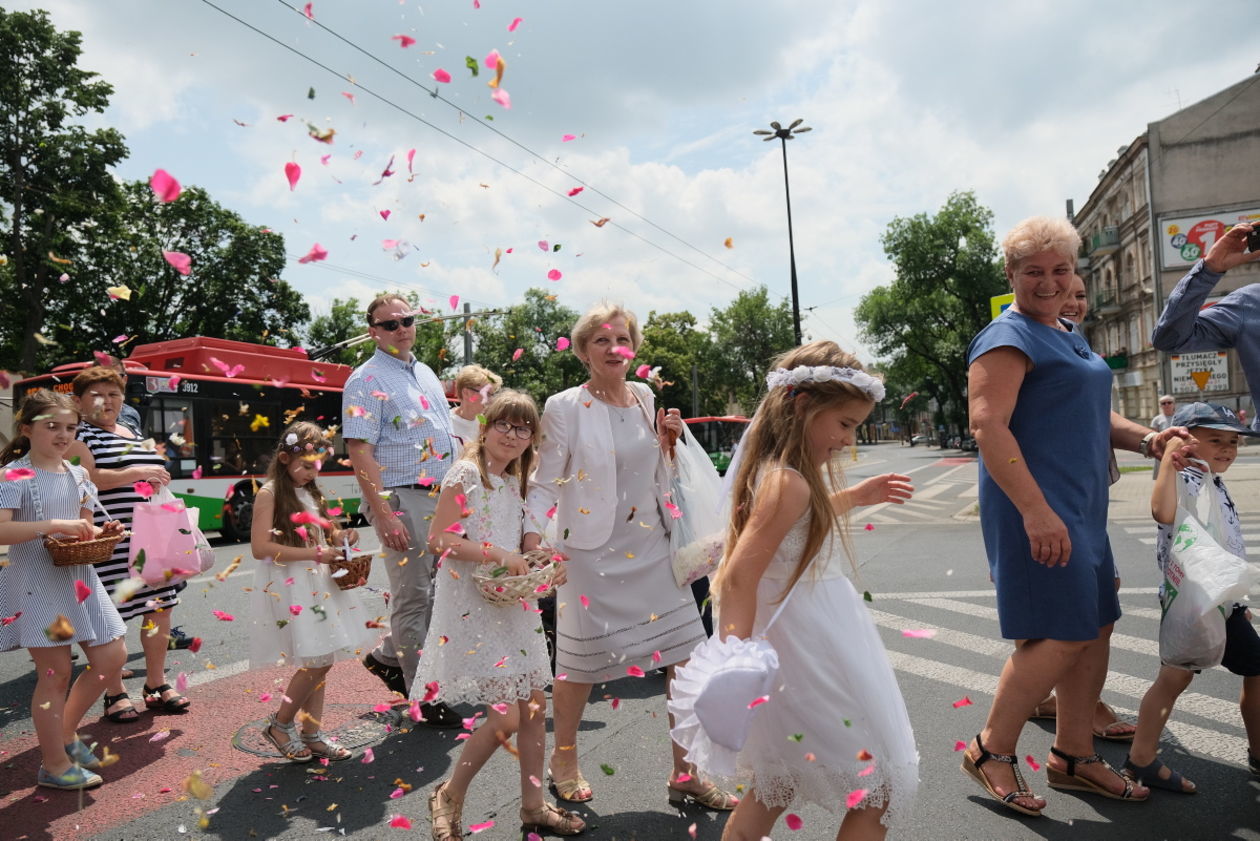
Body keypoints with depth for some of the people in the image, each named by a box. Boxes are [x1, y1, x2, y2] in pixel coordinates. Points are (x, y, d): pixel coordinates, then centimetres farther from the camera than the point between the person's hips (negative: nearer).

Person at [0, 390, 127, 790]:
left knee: (111, 658, 9)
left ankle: (66, 732, 31)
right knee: (56, 673, 0)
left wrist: (101, 533, -1)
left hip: (79, 578, 7)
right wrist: (54, 525, -30)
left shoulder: (77, 475, 10)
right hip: (36, 583, -7)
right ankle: (55, 766, 17)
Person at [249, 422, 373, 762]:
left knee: (321, 662, 7)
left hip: (318, 584, 7)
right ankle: (280, 725, 14)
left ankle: (311, 735, 19)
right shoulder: (269, 494, -9)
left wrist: (338, 539, 2)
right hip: (288, 587, -7)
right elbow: (260, 548, -18)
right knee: (316, 662, -8)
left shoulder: (312, 493, 13)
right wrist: (314, 553, -21)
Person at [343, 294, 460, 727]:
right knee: (413, 599, 2)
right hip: (402, 498, -8)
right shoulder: (367, 380, -8)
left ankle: (387, 656, 35)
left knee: (440, 589, 15)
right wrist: (384, 515, -22)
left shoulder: (426, 373, 16)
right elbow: (360, 451, -15)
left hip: (440, 496, 8)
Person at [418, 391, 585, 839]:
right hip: (473, 605, -8)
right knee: (507, 715, -7)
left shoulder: (515, 483, 13)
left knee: (534, 705, 9)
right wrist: (498, 554, -21)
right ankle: (449, 797, 18)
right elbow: (439, 539, -15)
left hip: (513, 603, 8)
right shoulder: (465, 472, -10)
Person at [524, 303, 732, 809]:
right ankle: (563, 760, 37)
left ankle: (685, 773, 23)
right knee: (582, 665, 9)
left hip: (651, 548, 5)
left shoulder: (647, 400, 7)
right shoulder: (564, 407, -8)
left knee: (688, 658, 4)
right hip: (591, 554, -5)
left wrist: (667, 443, -1)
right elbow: (544, 484, -6)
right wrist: (532, 548, -16)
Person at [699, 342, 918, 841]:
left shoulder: (774, 471, 4)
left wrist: (852, 498, 24)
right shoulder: (789, 482, -25)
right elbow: (739, 578, -32)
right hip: (812, 655, -10)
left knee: (777, 788, 24)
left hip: (806, 645, 10)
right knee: (878, 786, 11)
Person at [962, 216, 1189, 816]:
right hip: (1037, 507, -10)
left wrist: (1145, 439, 8)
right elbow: (988, 425, -22)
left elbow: (1087, 414, 28)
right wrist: (1035, 510, -28)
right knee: (1061, 635, -8)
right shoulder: (1009, 337, -11)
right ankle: (991, 752, 9)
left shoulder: (1067, 336, 20)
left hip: (1080, 507, 10)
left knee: (1094, 630, 14)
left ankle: (1072, 755, 28)